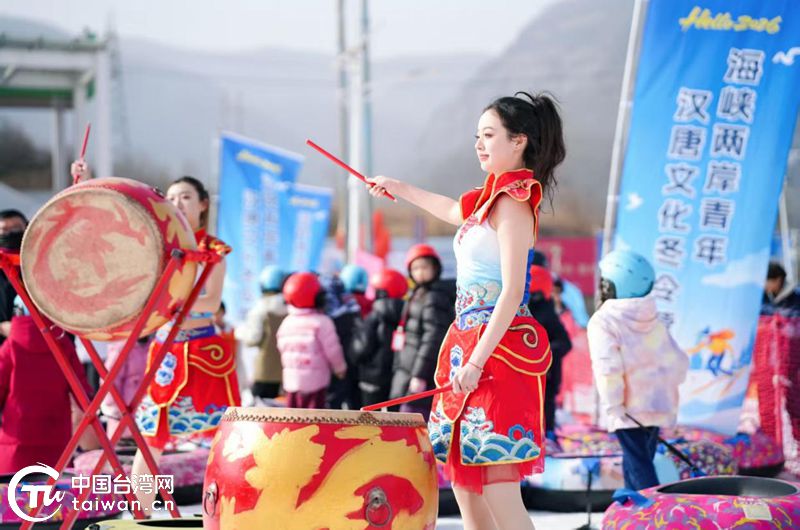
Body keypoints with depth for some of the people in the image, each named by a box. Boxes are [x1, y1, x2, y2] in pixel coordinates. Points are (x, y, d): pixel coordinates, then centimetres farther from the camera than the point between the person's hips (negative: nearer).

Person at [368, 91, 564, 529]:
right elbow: (452, 211, 39)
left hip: (499, 349, -10)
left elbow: (512, 292, -20)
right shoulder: (491, 198, 14)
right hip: (471, 345, 10)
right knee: (463, 479, 12)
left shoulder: (512, 203, -13)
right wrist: (399, 189, 46)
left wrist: (476, 361, -23)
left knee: (498, 490, -13)